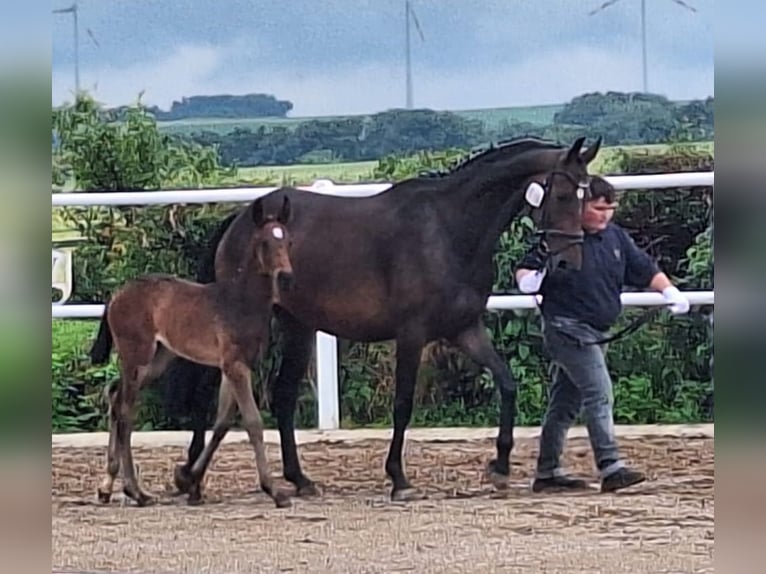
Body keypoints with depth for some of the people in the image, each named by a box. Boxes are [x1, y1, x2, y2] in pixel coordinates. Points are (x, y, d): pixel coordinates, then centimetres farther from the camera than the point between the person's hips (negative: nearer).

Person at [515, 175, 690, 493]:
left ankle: (547, 471, 22)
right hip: (567, 328, -8)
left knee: (566, 401, 14)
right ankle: (611, 467, -20)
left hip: (594, 332, 8)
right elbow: (526, 267, -9)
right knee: (599, 393, -17)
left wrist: (669, 291, 0)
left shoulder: (616, 237, 9)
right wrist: (528, 279, -31)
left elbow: (645, 269, 14)